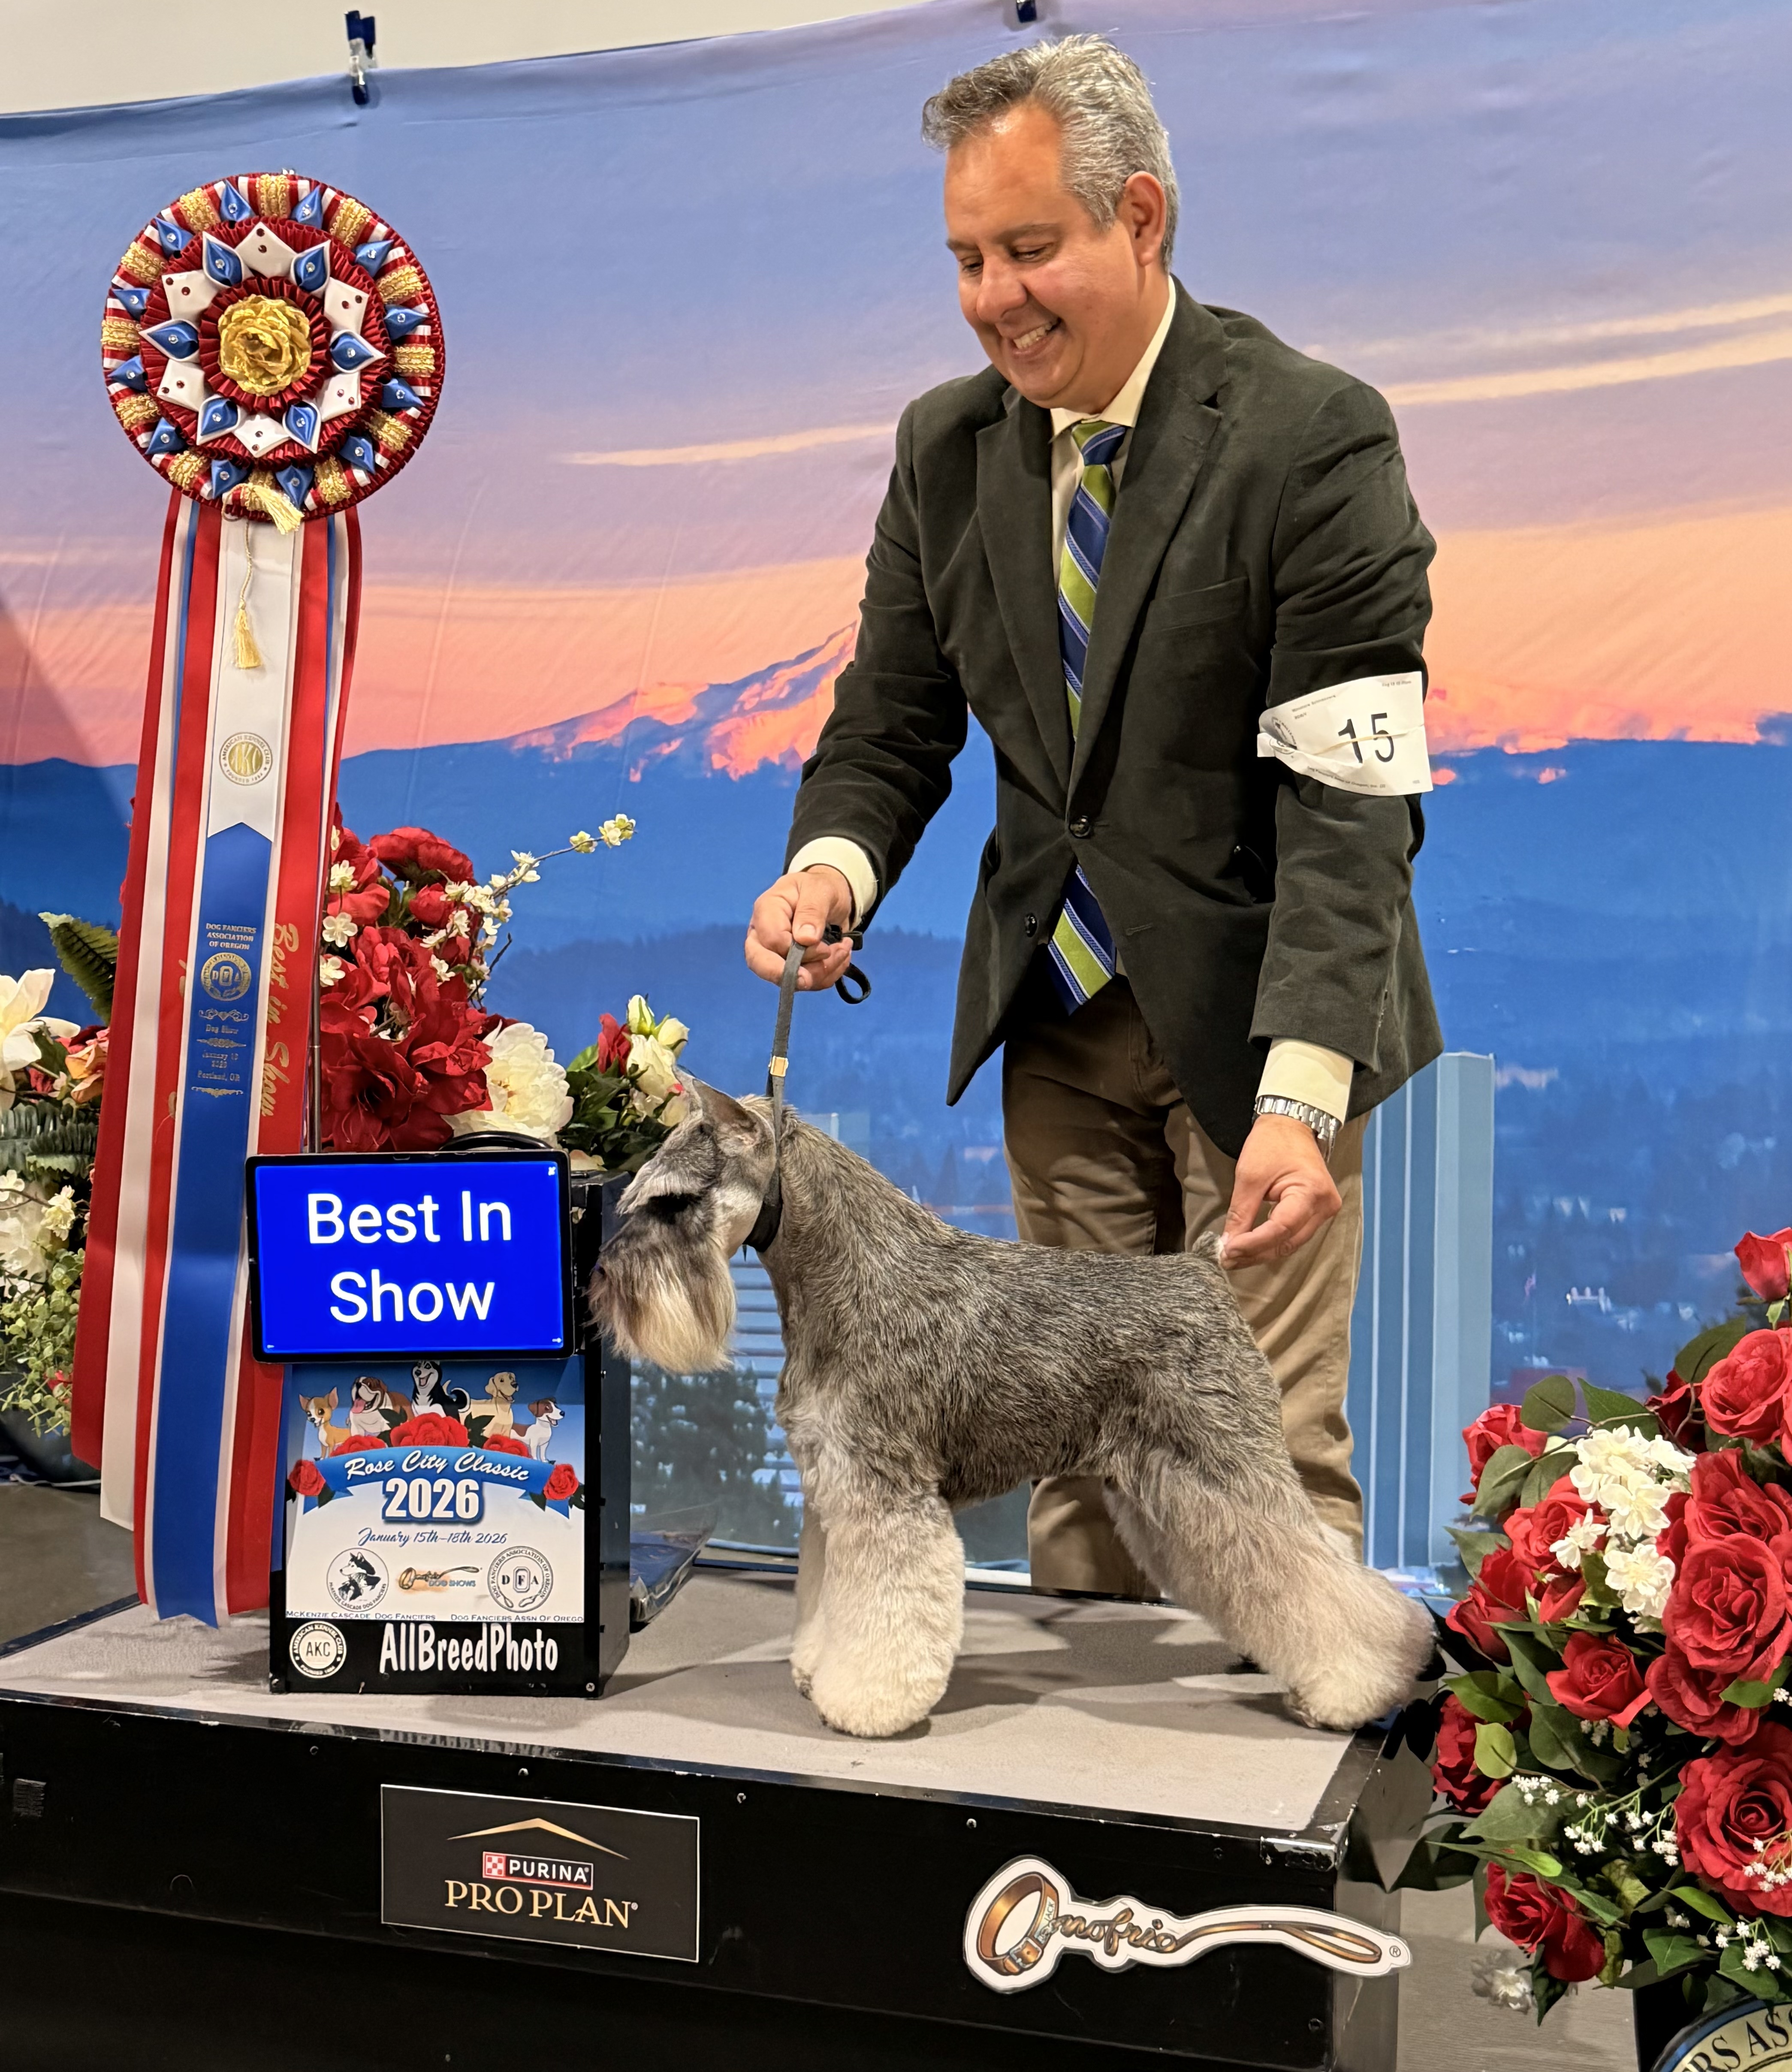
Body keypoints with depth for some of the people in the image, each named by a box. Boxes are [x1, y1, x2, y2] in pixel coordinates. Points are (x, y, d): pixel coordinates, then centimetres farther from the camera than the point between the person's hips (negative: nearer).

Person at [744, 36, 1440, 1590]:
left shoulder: (1313, 438, -15)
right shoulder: (947, 447, 3)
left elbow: (1350, 804, -21)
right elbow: (892, 728, 7)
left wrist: (1298, 1095, -31)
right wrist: (834, 864, -17)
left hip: (1259, 1014, -4)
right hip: (1058, 1013, 5)